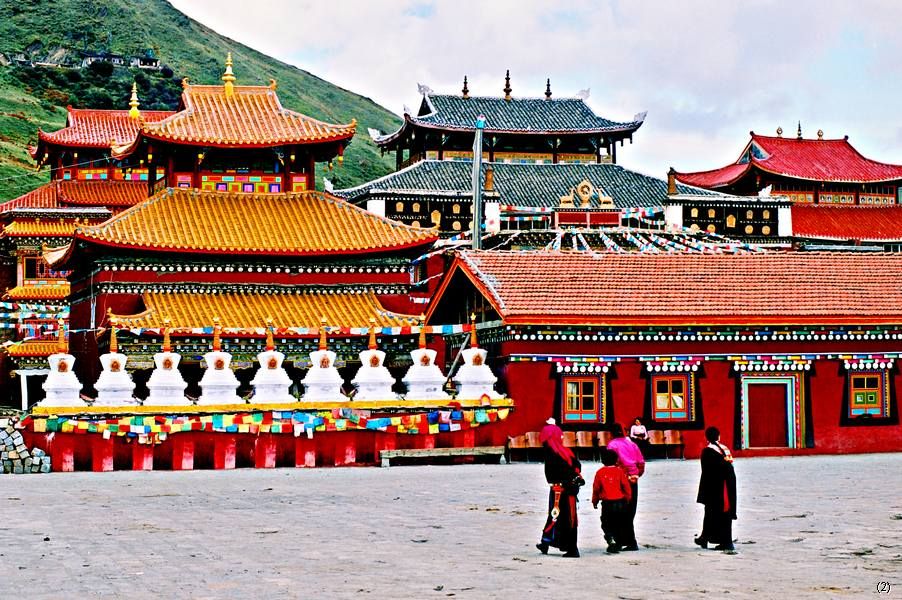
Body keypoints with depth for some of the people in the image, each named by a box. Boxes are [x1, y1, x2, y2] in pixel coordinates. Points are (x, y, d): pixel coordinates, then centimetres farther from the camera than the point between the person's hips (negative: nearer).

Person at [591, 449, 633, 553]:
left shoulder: (600, 472, -4)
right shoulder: (620, 471, -3)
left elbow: (596, 488, 1)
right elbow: (626, 487, -1)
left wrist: (595, 501, 15)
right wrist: (627, 499, 15)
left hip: (607, 503, -1)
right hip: (620, 503, 1)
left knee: (606, 525, 7)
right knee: (619, 525, 13)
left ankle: (611, 540, -17)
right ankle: (618, 545, 14)